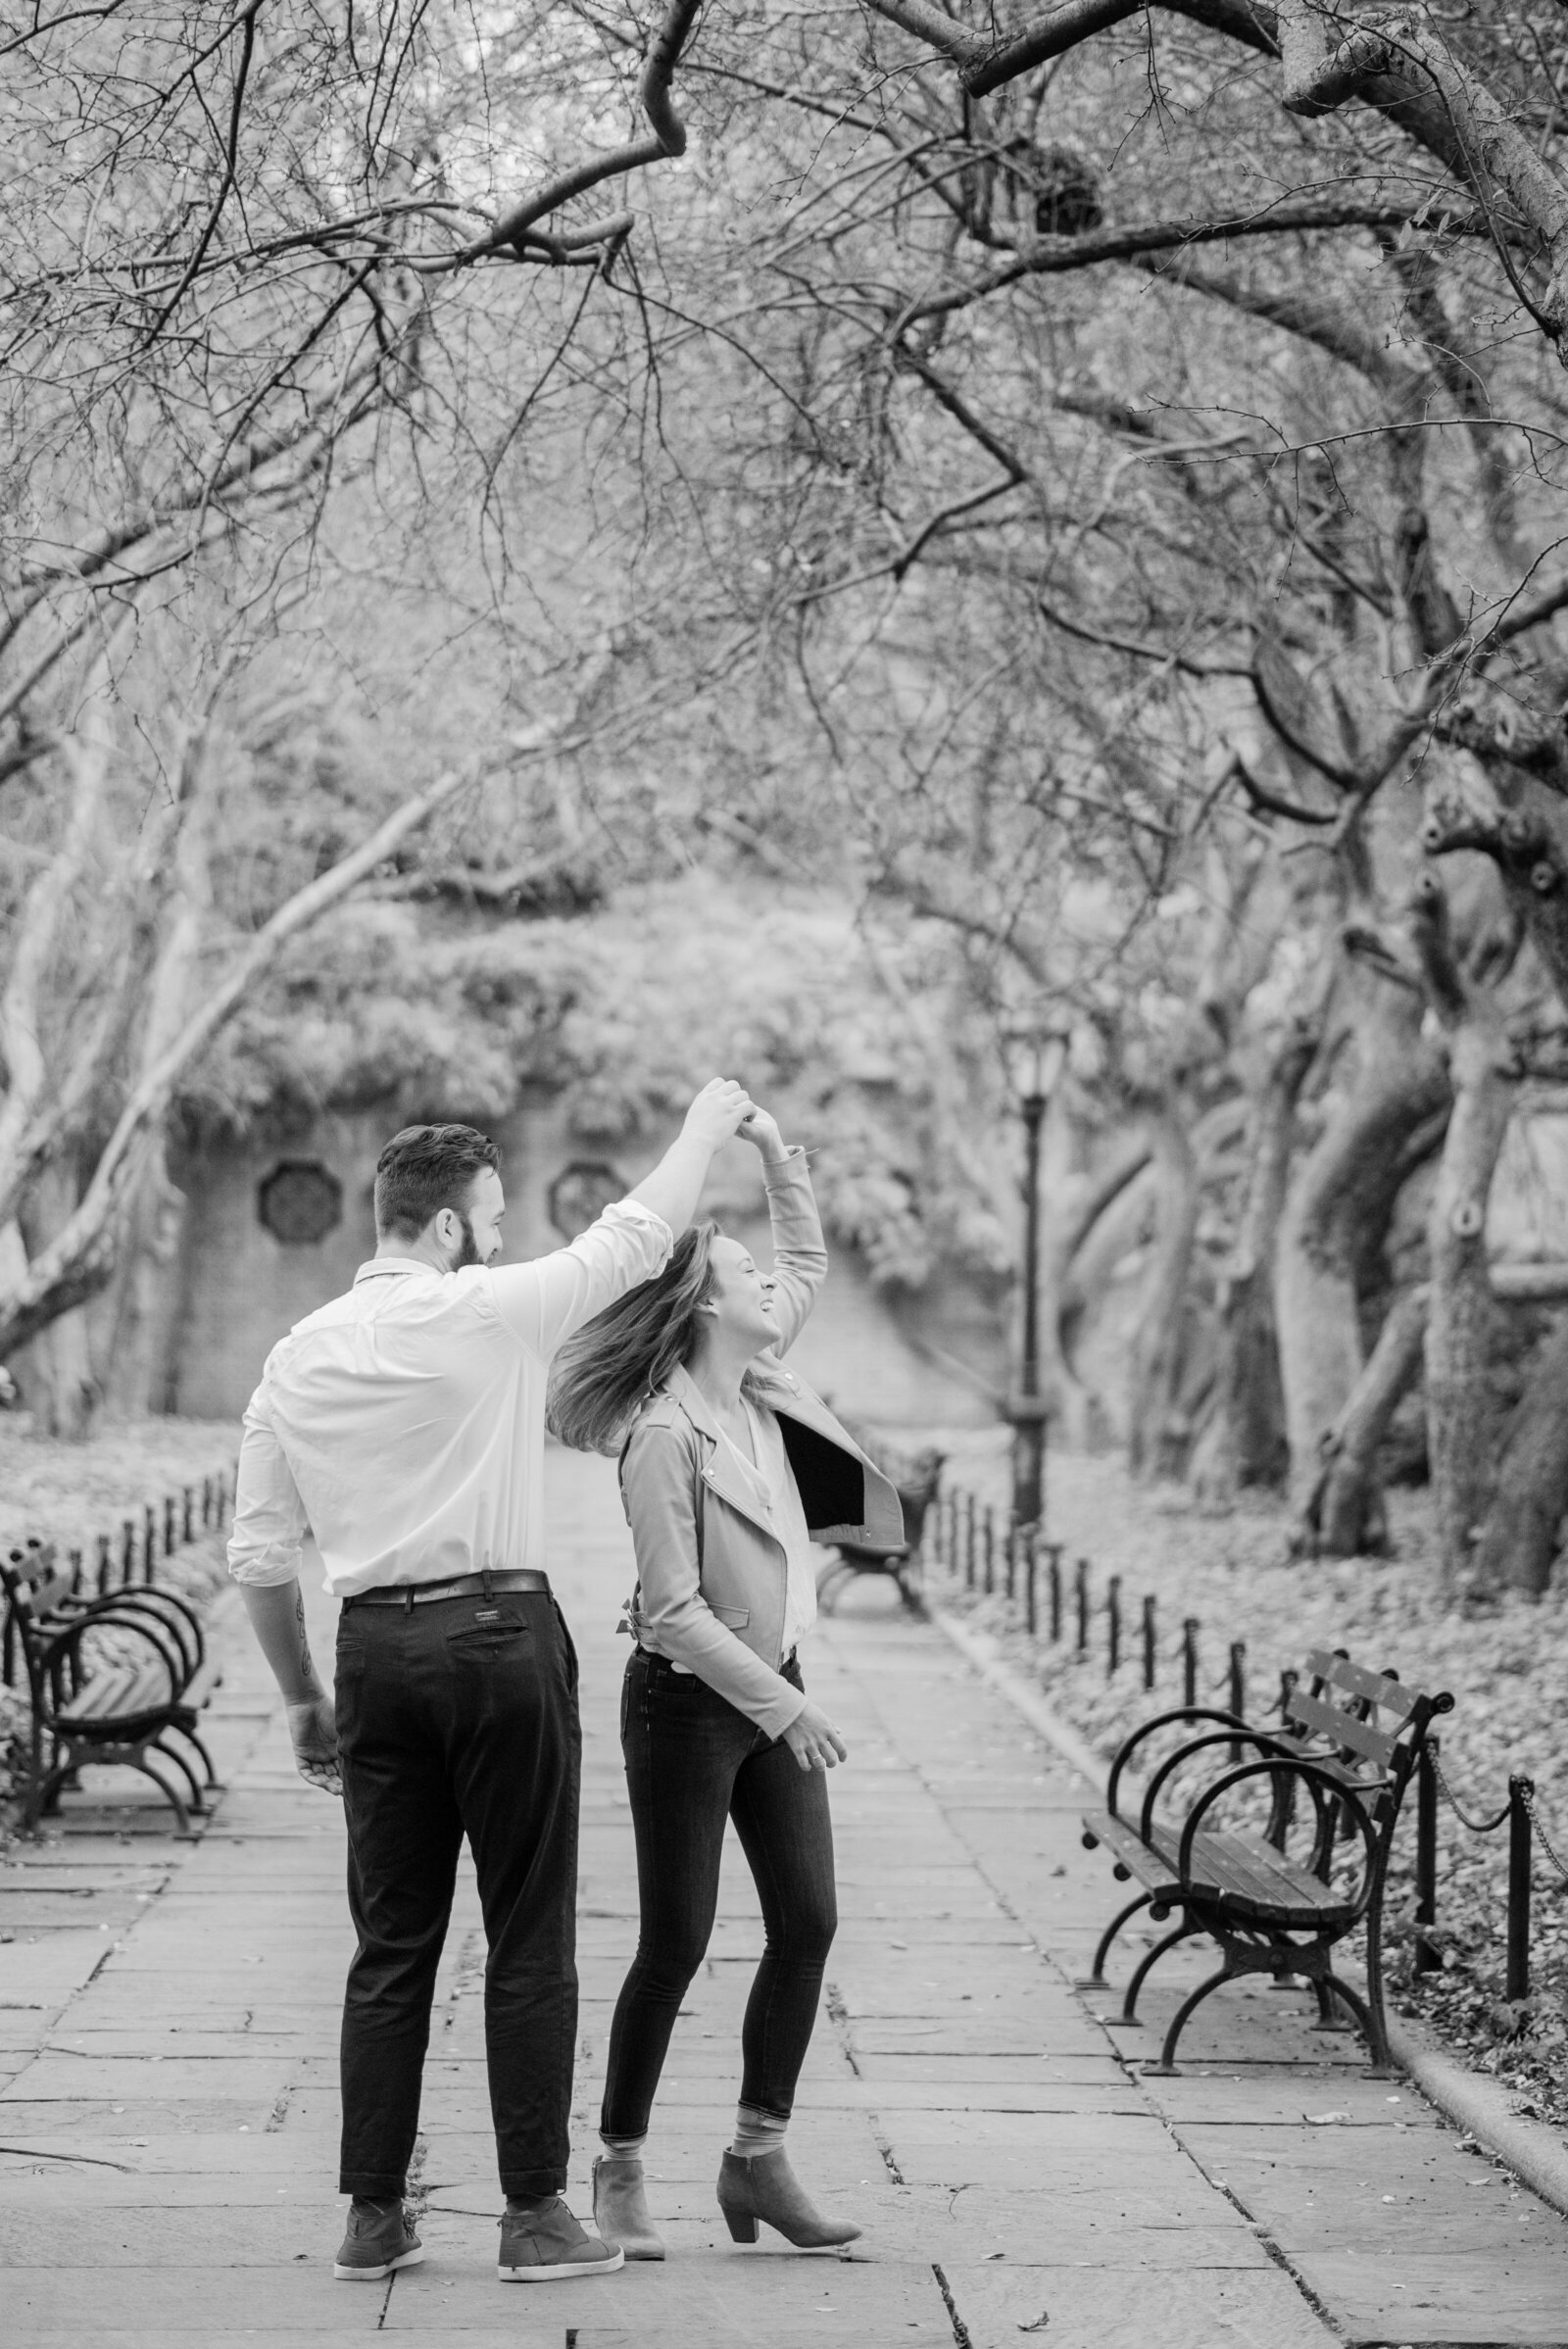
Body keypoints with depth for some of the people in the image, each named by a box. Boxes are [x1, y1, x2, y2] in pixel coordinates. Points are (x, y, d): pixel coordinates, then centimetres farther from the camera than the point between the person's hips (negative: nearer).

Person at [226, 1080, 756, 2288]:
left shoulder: (297, 1358, 7)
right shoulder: (488, 1313, -8)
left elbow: (260, 1555, 9)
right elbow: (639, 1234, 2)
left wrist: (304, 1698, 19)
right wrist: (711, 1118, 17)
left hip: (376, 1646, 5)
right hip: (500, 1634, -5)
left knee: (392, 1943, 11)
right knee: (530, 1940, 2)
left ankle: (375, 2216, 14)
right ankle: (537, 2214, 5)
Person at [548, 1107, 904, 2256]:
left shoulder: (757, 1385, 4)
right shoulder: (664, 1437, -19)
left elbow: (811, 1265, 21)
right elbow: (675, 1609, -22)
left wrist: (775, 1150, 10)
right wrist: (785, 1707, -22)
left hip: (772, 1692, 8)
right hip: (687, 1701, -8)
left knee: (808, 1922, 3)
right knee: (676, 1945, -2)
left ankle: (759, 2155, 14)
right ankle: (621, 2171, 12)